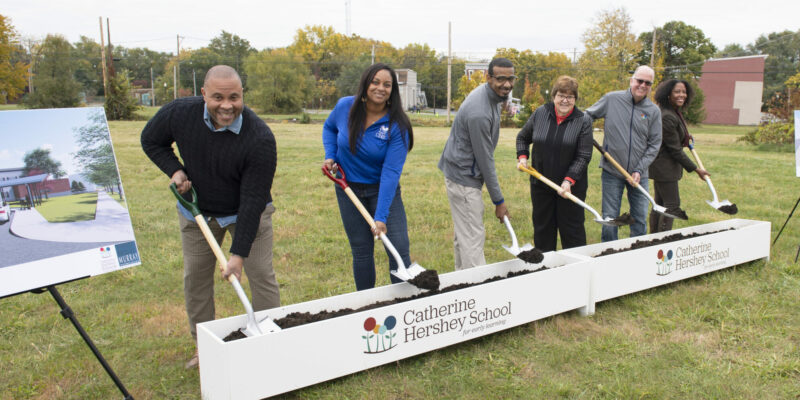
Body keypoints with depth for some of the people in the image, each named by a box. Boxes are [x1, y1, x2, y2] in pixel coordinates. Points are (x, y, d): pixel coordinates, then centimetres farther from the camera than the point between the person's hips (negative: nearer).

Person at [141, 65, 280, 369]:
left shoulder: (260, 138, -31)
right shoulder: (180, 113, -21)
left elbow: (252, 201, -29)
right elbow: (151, 141, 2)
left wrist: (239, 253, -30)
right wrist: (174, 170, -16)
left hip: (247, 212, -3)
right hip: (197, 210, 3)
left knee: (261, 275, -3)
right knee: (195, 276, 9)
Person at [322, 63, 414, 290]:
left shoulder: (397, 126, -19)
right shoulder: (345, 107, -10)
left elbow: (391, 172, -25)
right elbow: (329, 127, 14)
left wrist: (381, 217, -30)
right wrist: (330, 156, -4)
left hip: (383, 190, -2)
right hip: (348, 189, 2)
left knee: (399, 249, -7)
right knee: (361, 252, 8)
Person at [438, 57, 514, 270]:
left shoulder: (492, 95, 4)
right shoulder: (479, 113, -28)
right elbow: (485, 160, -22)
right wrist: (498, 200, -14)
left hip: (461, 171, 10)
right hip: (463, 178, -10)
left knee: (463, 232, 18)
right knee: (473, 236, -8)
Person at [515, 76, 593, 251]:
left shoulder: (583, 121, -7)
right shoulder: (540, 113, 2)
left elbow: (584, 156, -10)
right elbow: (522, 137, 17)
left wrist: (569, 180, -20)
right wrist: (522, 156, 1)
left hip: (571, 186, -3)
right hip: (540, 183, 3)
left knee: (572, 229, 3)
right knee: (542, 228, 12)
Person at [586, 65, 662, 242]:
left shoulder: (653, 111, 1)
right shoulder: (611, 99, -3)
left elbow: (654, 145, 1)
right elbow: (587, 116, 9)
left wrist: (639, 170, -8)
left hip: (638, 174, 2)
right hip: (612, 171, -2)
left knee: (640, 219, 10)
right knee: (610, 218, 3)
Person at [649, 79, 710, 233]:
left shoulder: (675, 112, 9)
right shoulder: (667, 117, -23)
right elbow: (675, 149, -20)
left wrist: (685, 137, 27)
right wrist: (696, 169, -14)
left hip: (663, 166, 11)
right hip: (664, 166, -11)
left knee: (659, 203, 14)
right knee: (672, 204, -7)